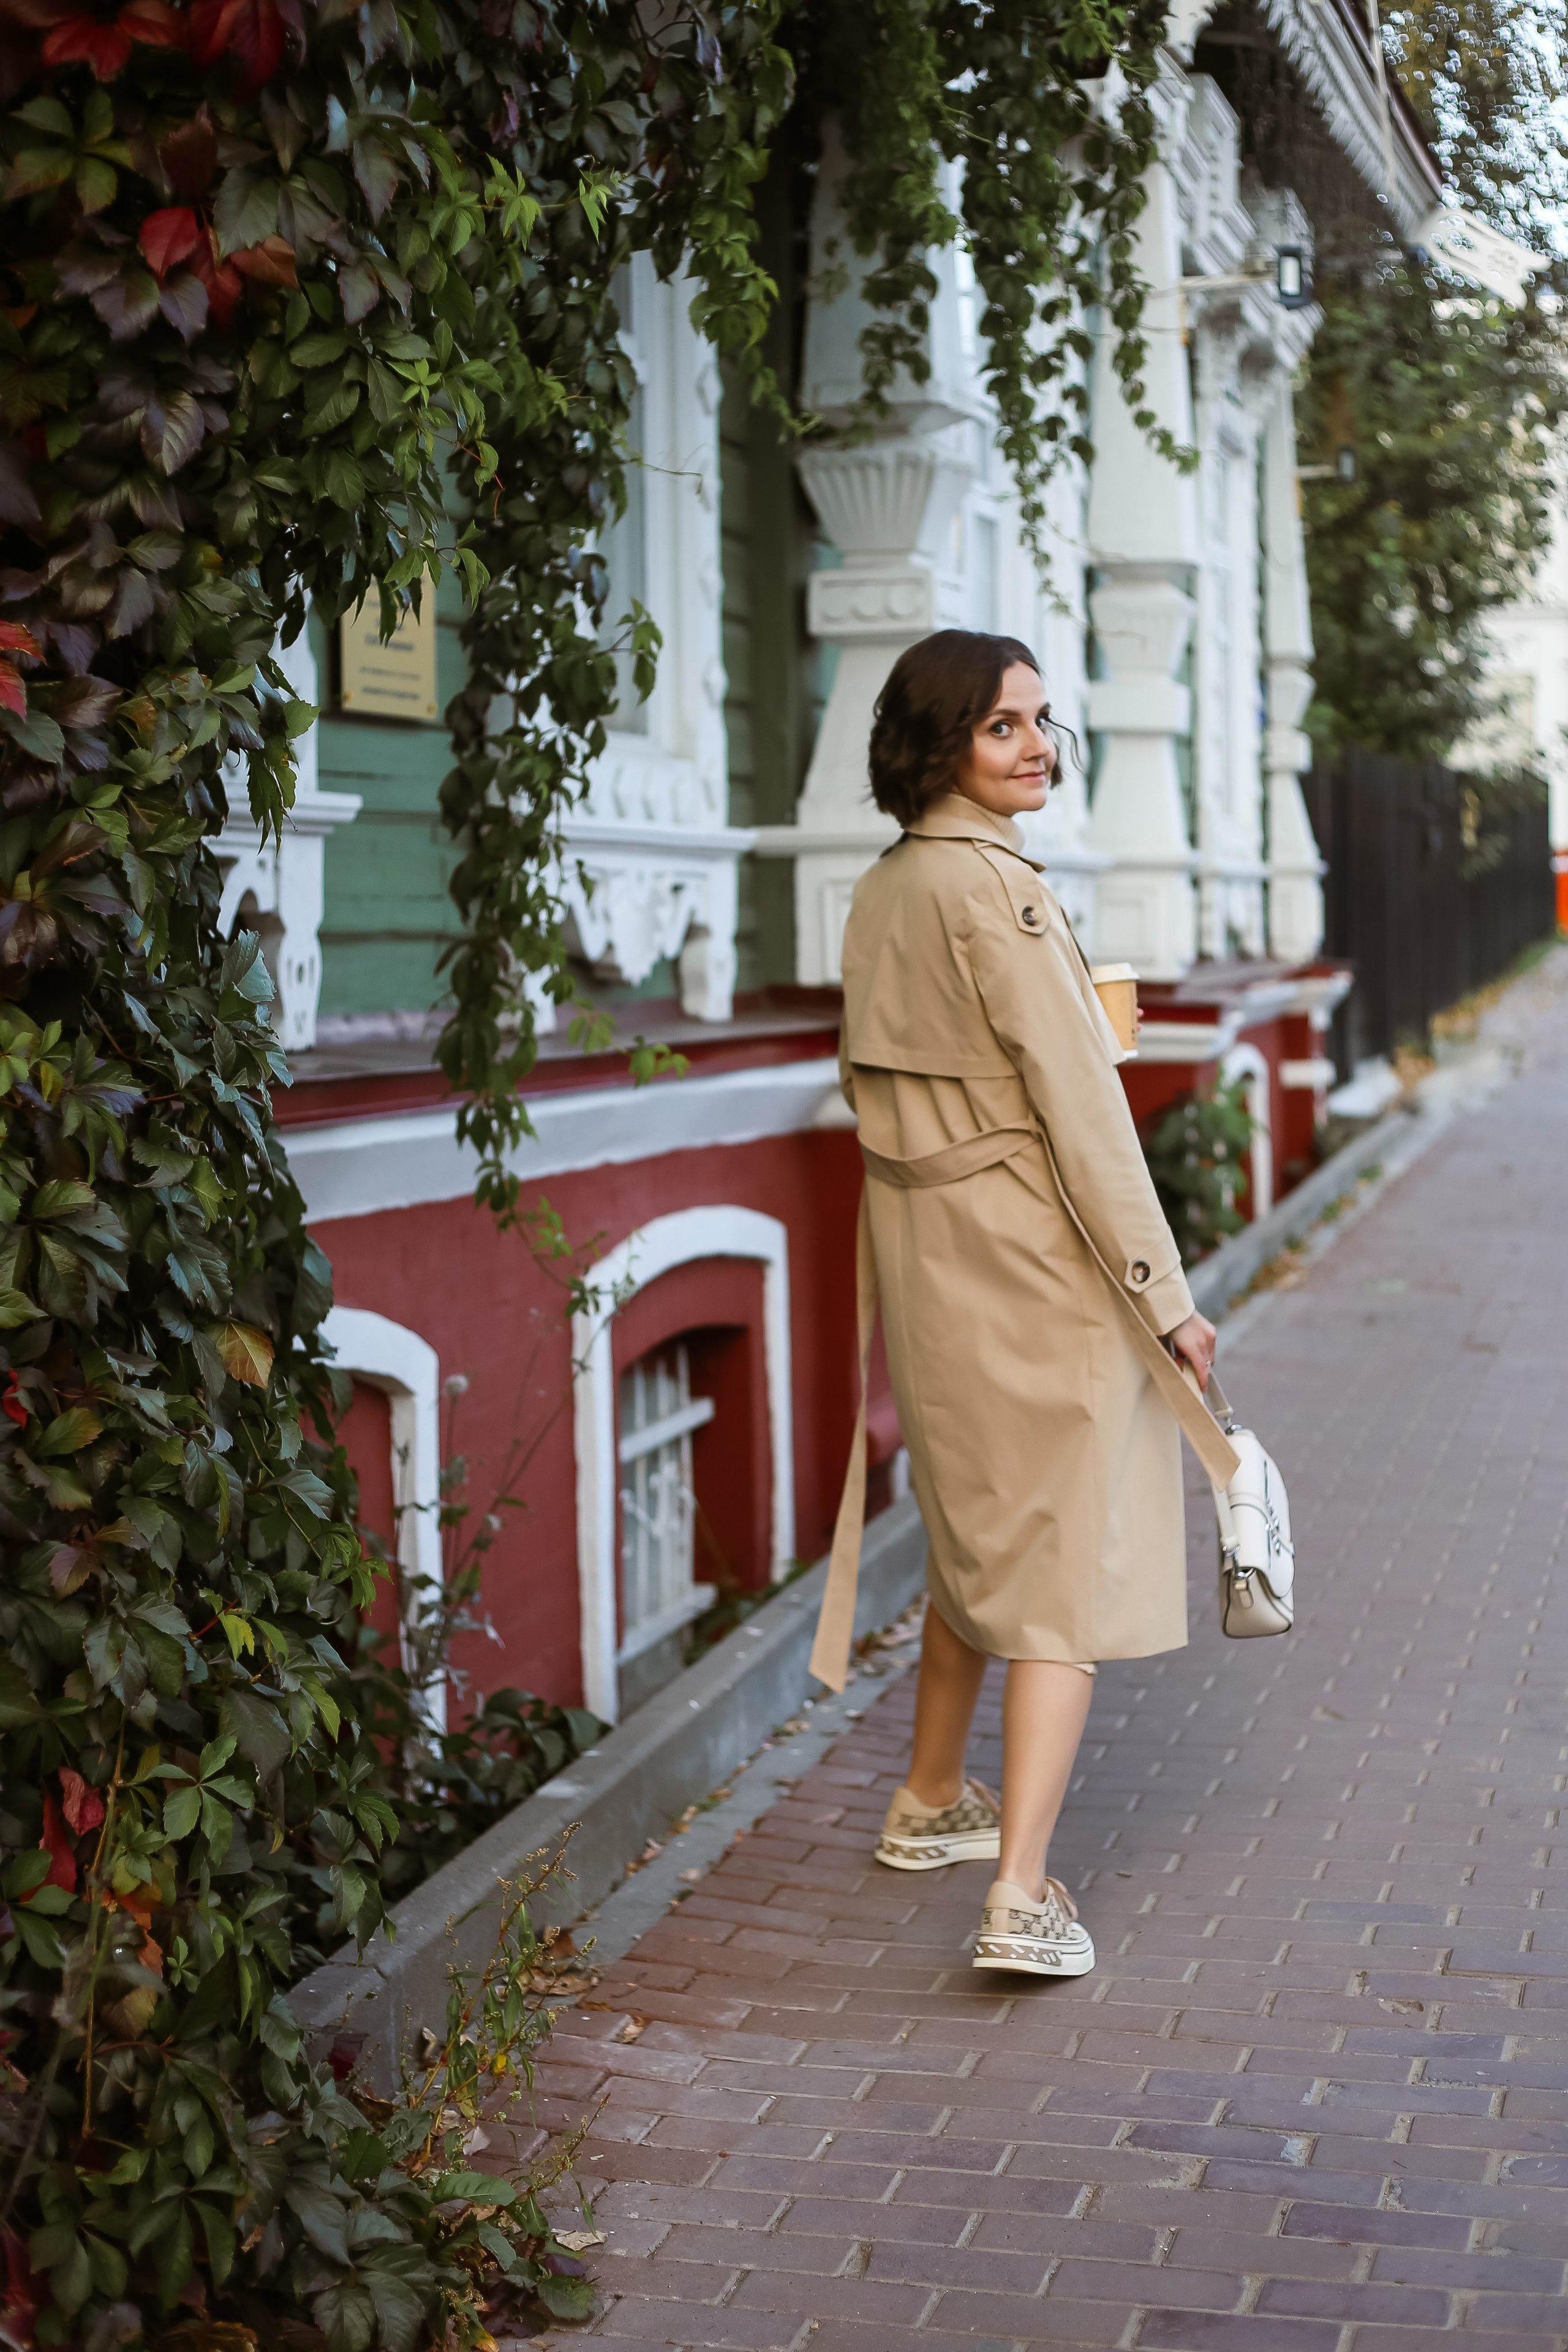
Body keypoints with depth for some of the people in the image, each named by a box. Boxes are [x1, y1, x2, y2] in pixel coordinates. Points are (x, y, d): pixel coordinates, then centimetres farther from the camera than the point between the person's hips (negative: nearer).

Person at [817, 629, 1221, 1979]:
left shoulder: (882, 890, 10)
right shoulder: (995, 889, -17)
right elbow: (1078, 1104, -20)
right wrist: (1163, 1293, -16)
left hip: (924, 1247, 9)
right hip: (1036, 1258, -9)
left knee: (978, 1535, 23)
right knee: (1068, 1566, -4)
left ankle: (933, 1804, 38)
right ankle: (1021, 1894, -9)